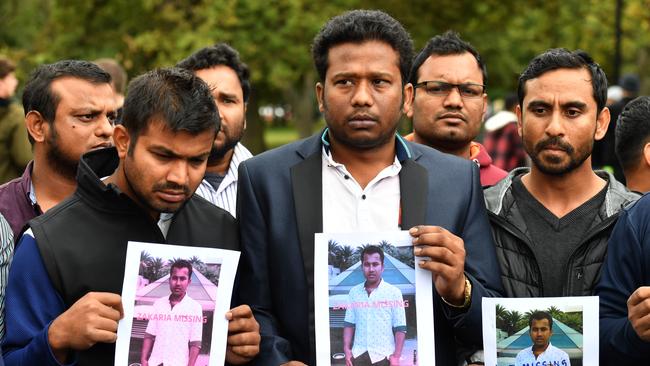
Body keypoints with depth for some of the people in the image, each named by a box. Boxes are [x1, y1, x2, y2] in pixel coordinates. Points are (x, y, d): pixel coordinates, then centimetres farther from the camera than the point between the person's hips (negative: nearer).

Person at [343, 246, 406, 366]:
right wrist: (347, 349, 1)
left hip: (383, 355, -3)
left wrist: (396, 356, -11)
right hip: (359, 354, 3)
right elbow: (349, 324, 11)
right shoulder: (354, 292, 8)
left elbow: (400, 328, -4)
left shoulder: (393, 292, -3)